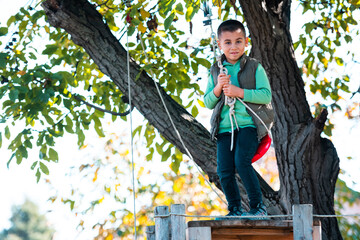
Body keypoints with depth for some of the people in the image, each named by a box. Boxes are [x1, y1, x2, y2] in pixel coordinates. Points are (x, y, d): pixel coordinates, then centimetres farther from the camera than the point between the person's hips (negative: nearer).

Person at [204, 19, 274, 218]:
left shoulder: (254, 67, 3)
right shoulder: (216, 70, 13)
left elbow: (266, 95, -6)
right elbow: (208, 102, 12)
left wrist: (239, 92, -15)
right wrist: (218, 88, -8)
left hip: (249, 123, -4)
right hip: (225, 126, 4)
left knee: (242, 161, -21)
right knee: (224, 170, -5)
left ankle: (258, 206, -8)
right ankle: (234, 209, 12)